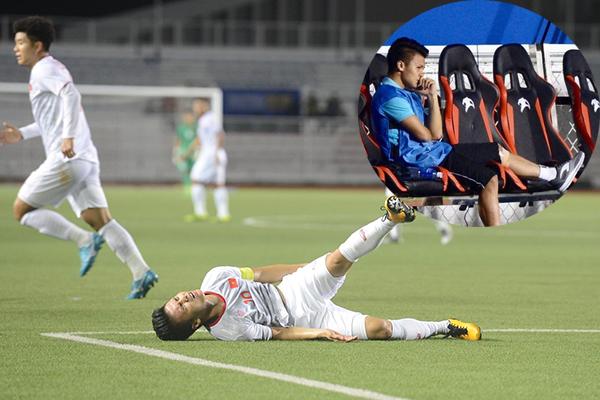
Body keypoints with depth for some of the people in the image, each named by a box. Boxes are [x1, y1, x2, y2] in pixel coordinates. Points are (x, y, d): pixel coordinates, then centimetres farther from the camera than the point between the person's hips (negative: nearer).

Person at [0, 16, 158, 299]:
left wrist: (69, 137, -32)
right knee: (99, 220, 2)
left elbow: (70, 94, -26)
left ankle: (84, 241, -10)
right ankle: (141, 272, -10)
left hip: (67, 158, -10)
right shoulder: (49, 70, 25)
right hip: (85, 158, 10)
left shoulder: (44, 70, -6)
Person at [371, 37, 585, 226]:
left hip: (432, 150, 10)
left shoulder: (408, 94, 15)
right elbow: (425, 135, -18)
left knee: (498, 152, 14)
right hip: (419, 157, -10)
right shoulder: (390, 96, -17)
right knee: (487, 178, -19)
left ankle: (553, 175, 22)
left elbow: (436, 134, 9)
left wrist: (432, 97, 0)